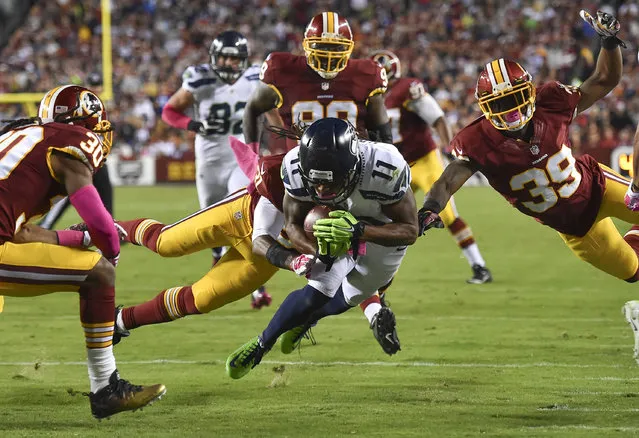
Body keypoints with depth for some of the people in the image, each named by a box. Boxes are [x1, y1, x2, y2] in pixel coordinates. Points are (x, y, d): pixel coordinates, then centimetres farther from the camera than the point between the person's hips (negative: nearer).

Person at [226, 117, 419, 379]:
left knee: (342, 301, 8)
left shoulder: (385, 169, -44)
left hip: (384, 234, -1)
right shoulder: (297, 167, -34)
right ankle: (261, 344, 15)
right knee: (315, 295, -11)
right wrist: (319, 250, -41)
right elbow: (293, 224, -19)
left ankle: (306, 319, 44)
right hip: (338, 227, 1)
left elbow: (409, 231, -33)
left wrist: (358, 231, -50)